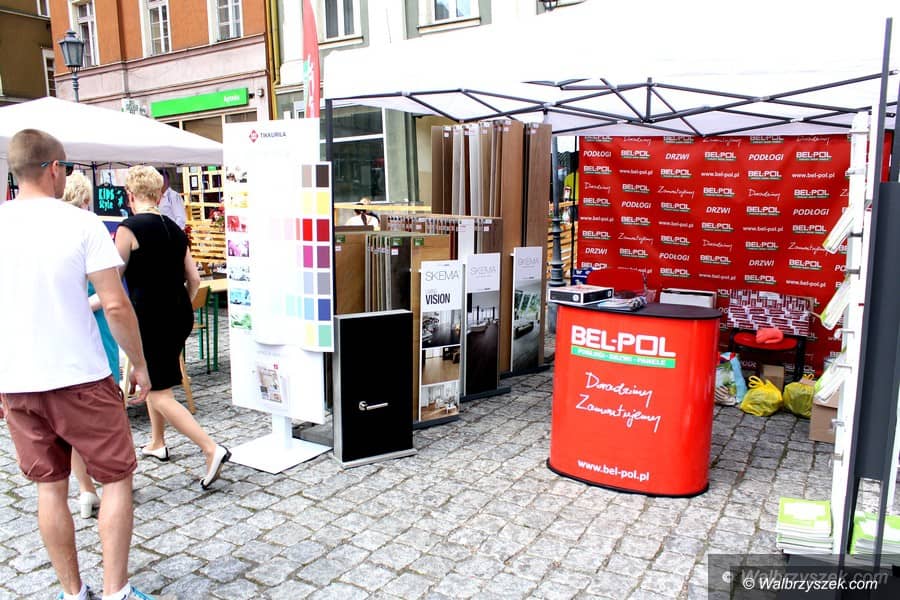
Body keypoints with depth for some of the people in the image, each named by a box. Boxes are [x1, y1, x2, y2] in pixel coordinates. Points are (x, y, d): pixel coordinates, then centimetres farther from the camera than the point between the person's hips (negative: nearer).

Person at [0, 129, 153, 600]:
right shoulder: (82, 223, -10)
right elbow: (115, 305, -15)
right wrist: (139, 364, -2)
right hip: (80, 379, -4)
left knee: (50, 486, 16)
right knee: (117, 479, 10)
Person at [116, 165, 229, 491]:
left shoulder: (128, 229, -12)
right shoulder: (174, 229, 8)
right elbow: (194, 279, 10)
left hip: (150, 320, -8)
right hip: (180, 317, 8)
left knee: (159, 395, -1)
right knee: (152, 380, 26)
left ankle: (212, 449, -11)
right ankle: (157, 443, 37)